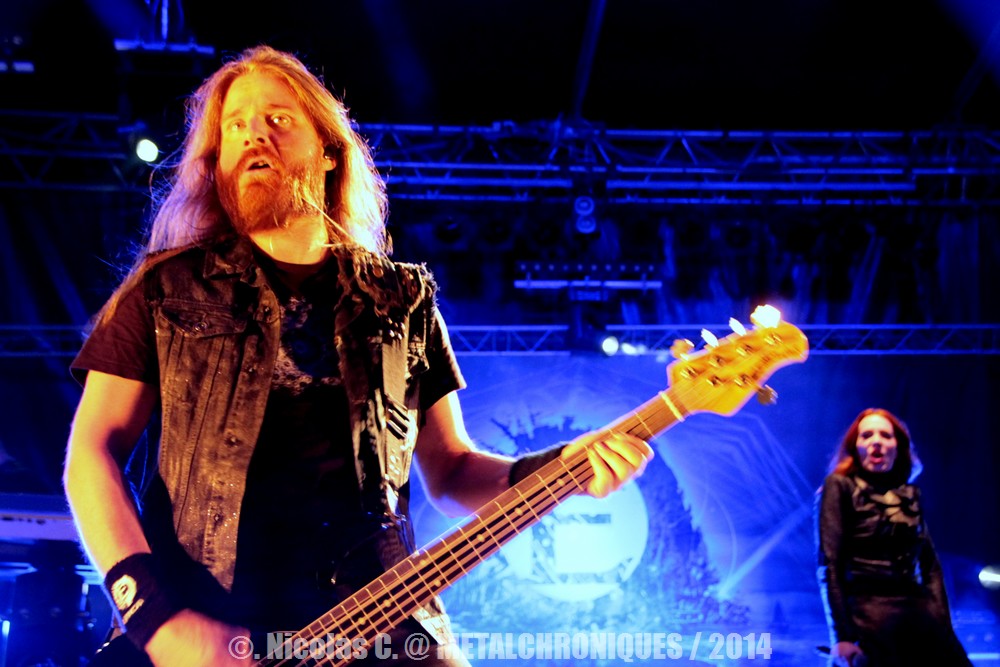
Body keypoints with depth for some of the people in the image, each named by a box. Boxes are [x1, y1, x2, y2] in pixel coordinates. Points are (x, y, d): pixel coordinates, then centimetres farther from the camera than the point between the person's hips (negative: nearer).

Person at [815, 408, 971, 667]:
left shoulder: (911, 494, 17)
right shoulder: (840, 486, 3)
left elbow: (930, 565, 15)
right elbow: (829, 563, -6)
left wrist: (944, 625, 2)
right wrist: (841, 634, -14)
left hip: (921, 613, 4)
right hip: (868, 612, -4)